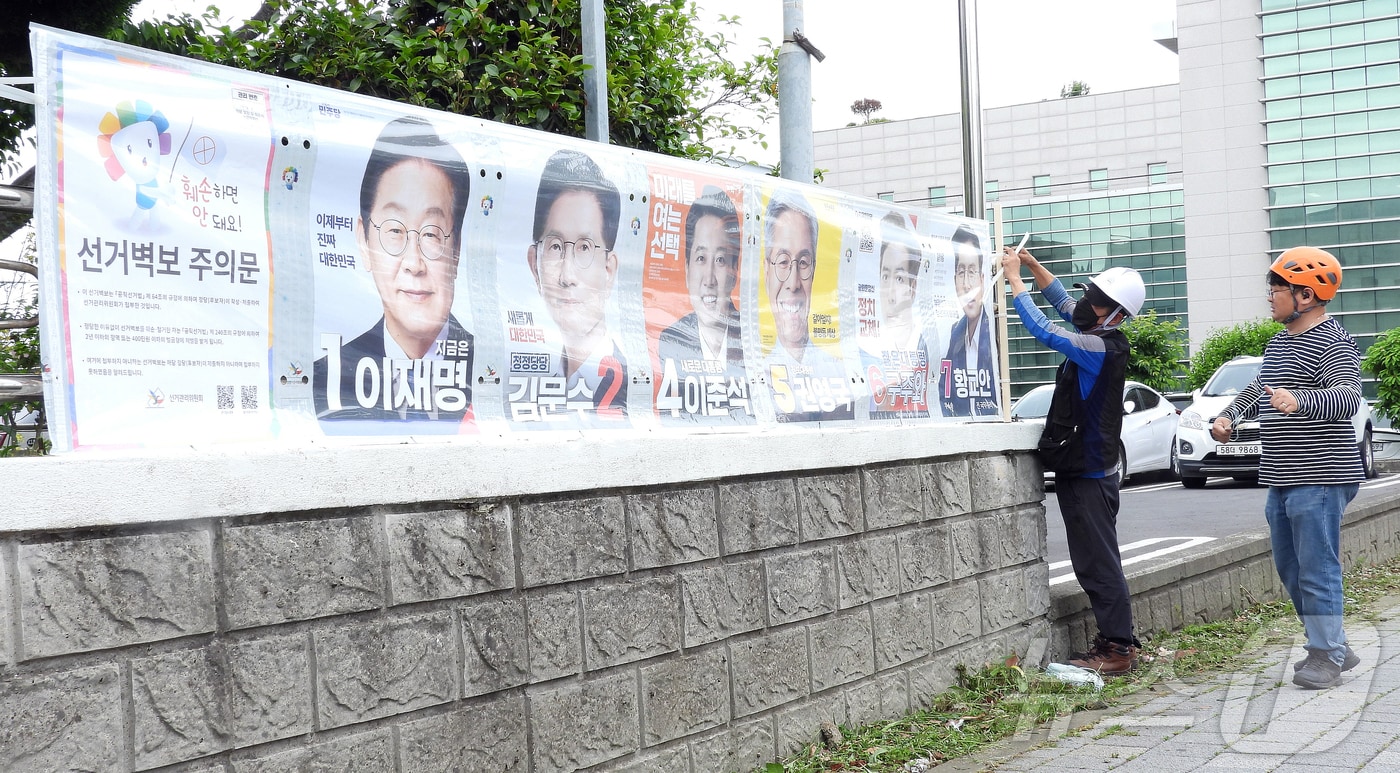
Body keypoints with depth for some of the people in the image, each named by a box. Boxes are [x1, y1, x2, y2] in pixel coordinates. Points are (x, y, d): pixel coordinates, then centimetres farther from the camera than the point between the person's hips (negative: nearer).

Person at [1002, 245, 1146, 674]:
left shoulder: (1102, 347, -19)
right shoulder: (1100, 338, 9)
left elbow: (1043, 330, -23)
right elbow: (1063, 303, 22)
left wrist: (1015, 280, -14)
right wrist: (1032, 265, 10)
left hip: (1089, 473, -10)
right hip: (1083, 468, 10)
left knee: (1098, 563, -6)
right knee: (1095, 562, 15)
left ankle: (1117, 649, -1)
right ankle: (1115, 643, 22)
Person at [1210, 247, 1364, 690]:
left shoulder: (1332, 344, -13)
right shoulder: (1279, 343, 17)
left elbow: (1348, 397, -28)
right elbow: (1259, 388, 29)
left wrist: (1299, 400, -45)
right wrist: (1230, 416, 12)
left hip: (1319, 478, -10)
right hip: (1282, 479, 10)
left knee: (1317, 568, -5)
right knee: (1290, 569, 14)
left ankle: (1326, 656, 4)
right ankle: (1333, 647, 25)